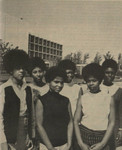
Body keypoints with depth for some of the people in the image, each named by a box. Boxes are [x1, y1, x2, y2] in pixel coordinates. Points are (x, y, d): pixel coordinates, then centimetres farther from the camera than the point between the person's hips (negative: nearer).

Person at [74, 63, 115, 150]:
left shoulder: (109, 99, -1)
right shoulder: (82, 99, 1)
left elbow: (112, 123, -2)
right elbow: (76, 121, 1)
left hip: (102, 138, 0)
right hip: (84, 136, 1)